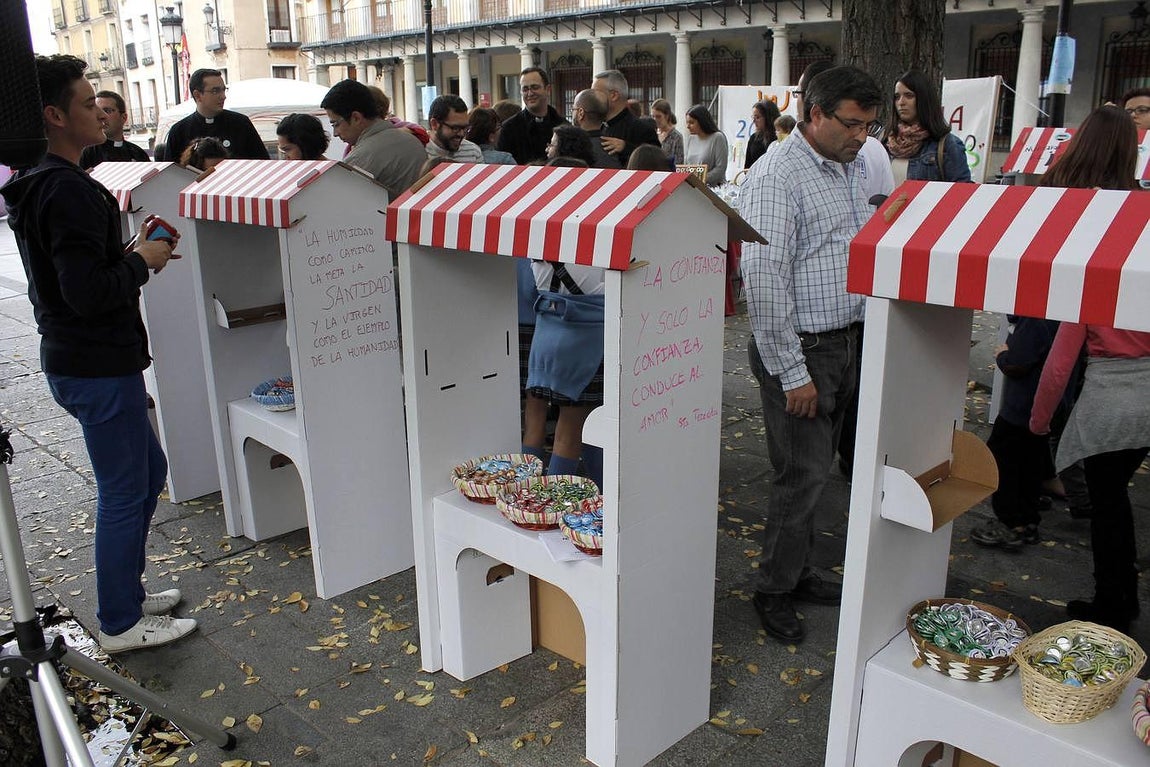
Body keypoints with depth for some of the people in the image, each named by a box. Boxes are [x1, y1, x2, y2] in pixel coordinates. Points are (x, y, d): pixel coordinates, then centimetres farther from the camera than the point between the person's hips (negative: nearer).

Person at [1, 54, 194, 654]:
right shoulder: (69, 190, -21)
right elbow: (88, 293, -27)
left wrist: (131, 251, 8)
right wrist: (143, 261, -11)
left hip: (73, 360, 10)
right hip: (99, 368, -10)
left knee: (147, 471, 22)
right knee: (124, 493, 3)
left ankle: (127, 589, 34)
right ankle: (121, 623, 18)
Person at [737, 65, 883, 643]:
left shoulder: (845, 169, 13)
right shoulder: (777, 176, -16)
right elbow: (763, 281, -22)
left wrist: (857, 345, 17)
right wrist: (792, 373, -20)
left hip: (842, 344, 8)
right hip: (800, 351, -8)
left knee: (815, 468, 16)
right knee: (803, 474, -1)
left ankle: (797, 572, 32)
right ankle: (774, 591, 17)